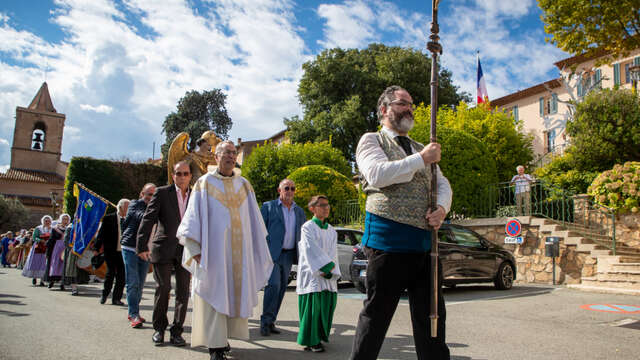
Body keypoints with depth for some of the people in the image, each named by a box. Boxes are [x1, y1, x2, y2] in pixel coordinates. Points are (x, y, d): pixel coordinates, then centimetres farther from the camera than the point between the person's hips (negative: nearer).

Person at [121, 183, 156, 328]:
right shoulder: (134, 204, -1)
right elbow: (141, 217, -23)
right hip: (131, 248, -4)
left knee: (140, 283, 10)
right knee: (133, 283, -7)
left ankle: (133, 313, 23)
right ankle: (134, 315, -5)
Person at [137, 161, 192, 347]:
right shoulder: (162, 193, 1)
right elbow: (148, 219, -5)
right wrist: (142, 246, -14)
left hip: (185, 250, 3)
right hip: (163, 248, -2)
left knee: (183, 291, 2)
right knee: (162, 288, 0)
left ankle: (176, 332, 12)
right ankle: (159, 328, 19)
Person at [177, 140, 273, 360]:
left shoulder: (244, 185, 13)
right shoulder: (204, 184, 4)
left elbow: (254, 219, 14)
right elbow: (193, 217, 0)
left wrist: (257, 249, 9)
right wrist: (195, 249, -9)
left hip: (239, 251, 4)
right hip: (213, 249, -3)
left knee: (236, 292, 5)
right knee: (214, 294, -3)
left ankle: (225, 334, 19)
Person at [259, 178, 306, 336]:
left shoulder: (299, 212, 14)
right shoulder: (268, 207, 2)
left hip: (288, 255, 5)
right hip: (271, 254, -5)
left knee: (281, 289, 7)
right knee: (273, 286, -15)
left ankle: (271, 321, 18)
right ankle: (265, 322, -3)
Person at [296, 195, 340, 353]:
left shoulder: (331, 231, 15)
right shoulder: (307, 227, -3)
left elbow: (333, 254, 9)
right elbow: (312, 251, -10)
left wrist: (331, 271, -6)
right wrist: (327, 267, -13)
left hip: (328, 276, 6)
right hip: (311, 274, -5)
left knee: (327, 303, 2)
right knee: (313, 304, -11)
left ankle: (319, 337, 17)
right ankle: (311, 341, 0)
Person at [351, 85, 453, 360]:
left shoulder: (421, 149, 24)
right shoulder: (371, 140, 5)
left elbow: (443, 184, 18)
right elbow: (377, 174, -14)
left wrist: (442, 208, -4)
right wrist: (422, 159, -11)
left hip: (424, 239, 6)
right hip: (388, 238, -6)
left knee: (431, 313, 10)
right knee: (377, 312, 1)